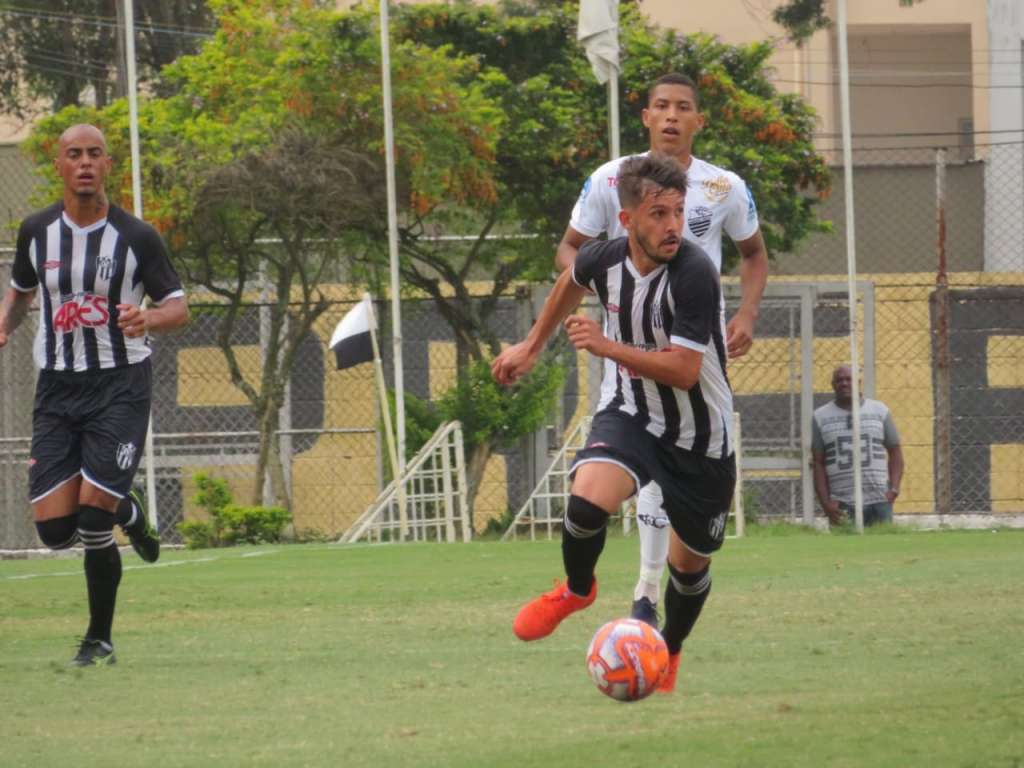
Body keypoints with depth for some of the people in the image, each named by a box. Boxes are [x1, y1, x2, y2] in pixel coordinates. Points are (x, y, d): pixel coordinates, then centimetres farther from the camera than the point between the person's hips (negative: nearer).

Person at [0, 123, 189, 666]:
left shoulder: (136, 237, -6)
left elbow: (178, 305, 0)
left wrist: (149, 320, -23)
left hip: (120, 383, -3)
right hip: (56, 388, 3)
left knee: (93, 515, -14)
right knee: (53, 529, -6)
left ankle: (100, 638, 8)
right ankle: (128, 512, 28)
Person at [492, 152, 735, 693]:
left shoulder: (694, 274, -27)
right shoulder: (605, 259, -11)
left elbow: (683, 371, -29)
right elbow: (572, 281, 16)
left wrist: (606, 346, -32)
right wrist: (531, 347, 24)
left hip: (699, 436, -2)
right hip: (629, 413, 2)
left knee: (691, 563, 12)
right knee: (588, 498, -28)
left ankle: (669, 653, 43)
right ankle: (576, 589, 4)